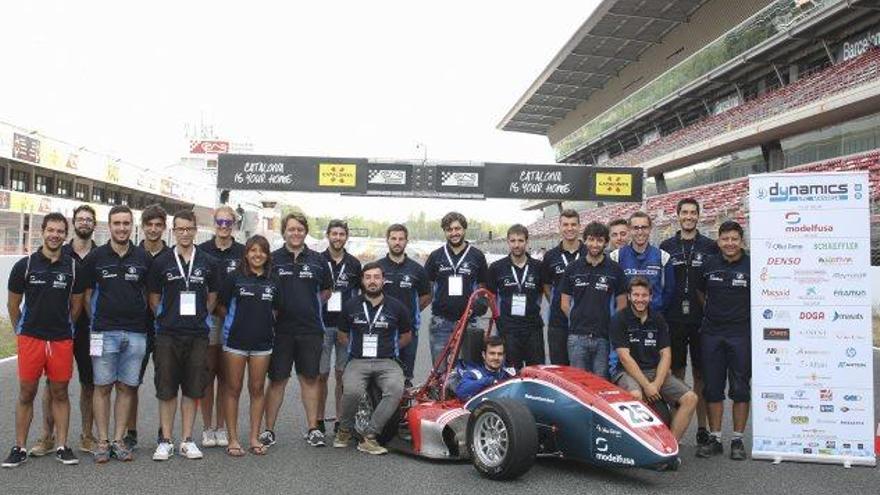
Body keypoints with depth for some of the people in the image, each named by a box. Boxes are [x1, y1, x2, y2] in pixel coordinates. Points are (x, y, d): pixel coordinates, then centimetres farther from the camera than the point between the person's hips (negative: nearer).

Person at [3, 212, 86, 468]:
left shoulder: (74, 267, 2)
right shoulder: (25, 265, -1)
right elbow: (13, 304, 7)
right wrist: (22, 331, 12)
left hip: (62, 340, 1)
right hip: (30, 339, -1)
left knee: (60, 393, 7)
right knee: (26, 393, 5)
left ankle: (62, 446, 14)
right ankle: (19, 447, 16)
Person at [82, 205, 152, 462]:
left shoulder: (144, 258, 5)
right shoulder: (95, 257, 2)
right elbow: (87, 294, 8)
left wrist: (144, 318, 7)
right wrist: (96, 319, 6)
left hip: (136, 332, 1)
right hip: (104, 332, -1)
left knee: (127, 387, 6)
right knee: (103, 387, 3)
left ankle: (118, 440, 15)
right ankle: (103, 442, 12)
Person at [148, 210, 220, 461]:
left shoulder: (208, 262, 5)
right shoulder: (161, 262, 3)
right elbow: (154, 299, 9)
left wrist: (201, 318, 7)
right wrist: (166, 318, 4)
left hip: (197, 335, 1)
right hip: (167, 335, -1)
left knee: (192, 389, 6)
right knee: (166, 390, 4)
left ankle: (187, 440, 16)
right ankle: (166, 441, 14)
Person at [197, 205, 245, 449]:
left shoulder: (242, 253, 5)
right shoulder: (202, 251, 2)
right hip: (206, 318, -1)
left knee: (225, 376, 7)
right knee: (207, 374, 3)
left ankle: (220, 427, 16)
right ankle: (207, 427, 13)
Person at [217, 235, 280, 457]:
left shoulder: (273, 281, 8)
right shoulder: (234, 278, -1)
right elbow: (221, 305, 2)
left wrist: (263, 322, 5)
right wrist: (236, 322, 2)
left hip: (262, 341, 3)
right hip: (235, 340, -3)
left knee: (257, 389, 8)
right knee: (233, 389, 3)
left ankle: (254, 438, 17)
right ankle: (233, 439, 12)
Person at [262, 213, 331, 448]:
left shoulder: (317, 260, 7)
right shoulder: (272, 259, 2)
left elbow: (326, 291, 18)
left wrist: (309, 306, 10)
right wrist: (273, 309, 0)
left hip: (310, 329, 2)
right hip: (280, 329, -1)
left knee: (310, 378, 7)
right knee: (277, 380, 5)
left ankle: (313, 429, 16)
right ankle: (269, 429, 15)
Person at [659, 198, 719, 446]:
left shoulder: (710, 247, 4)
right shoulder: (666, 247, 8)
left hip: (702, 320, -1)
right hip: (674, 320, 1)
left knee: (701, 374, 5)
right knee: (676, 373, 6)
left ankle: (702, 428, 14)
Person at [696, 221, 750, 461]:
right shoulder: (709, 265, 8)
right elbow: (700, 293, 21)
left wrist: (742, 315, -2)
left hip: (741, 334, -3)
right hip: (711, 333, 3)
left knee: (740, 389, 3)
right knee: (713, 388, 7)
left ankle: (737, 440, 14)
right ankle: (714, 438, 16)